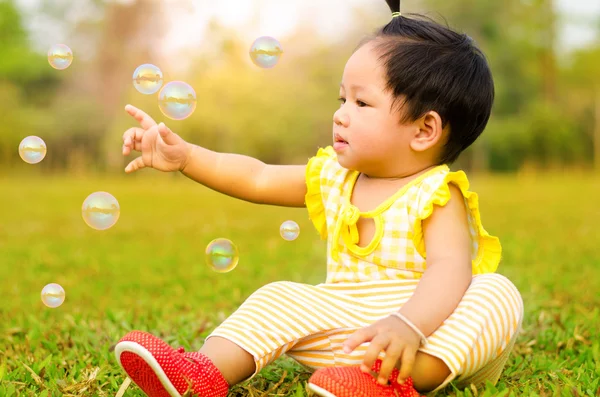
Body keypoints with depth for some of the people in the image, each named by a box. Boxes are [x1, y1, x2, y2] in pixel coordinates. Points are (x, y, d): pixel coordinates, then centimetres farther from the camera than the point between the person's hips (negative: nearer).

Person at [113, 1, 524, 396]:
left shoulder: (437, 196, -14)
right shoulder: (334, 177, 8)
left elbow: (450, 269, -30)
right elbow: (258, 179, 12)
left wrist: (408, 325, -50)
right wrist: (185, 156, 2)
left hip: (435, 330, -6)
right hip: (347, 322, 6)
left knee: (498, 294, -32)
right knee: (280, 298, -6)